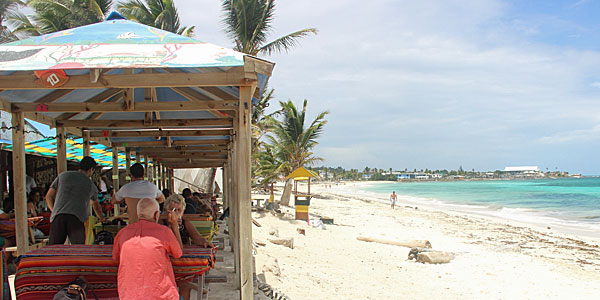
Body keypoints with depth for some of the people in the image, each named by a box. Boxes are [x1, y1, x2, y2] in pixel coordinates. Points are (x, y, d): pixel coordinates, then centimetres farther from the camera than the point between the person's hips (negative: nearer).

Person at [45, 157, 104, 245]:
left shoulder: (63, 175, 22)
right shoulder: (91, 185, 21)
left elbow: (48, 196, 21)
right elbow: (96, 205, 39)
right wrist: (101, 219, 57)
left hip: (57, 217, 1)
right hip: (77, 218, -1)